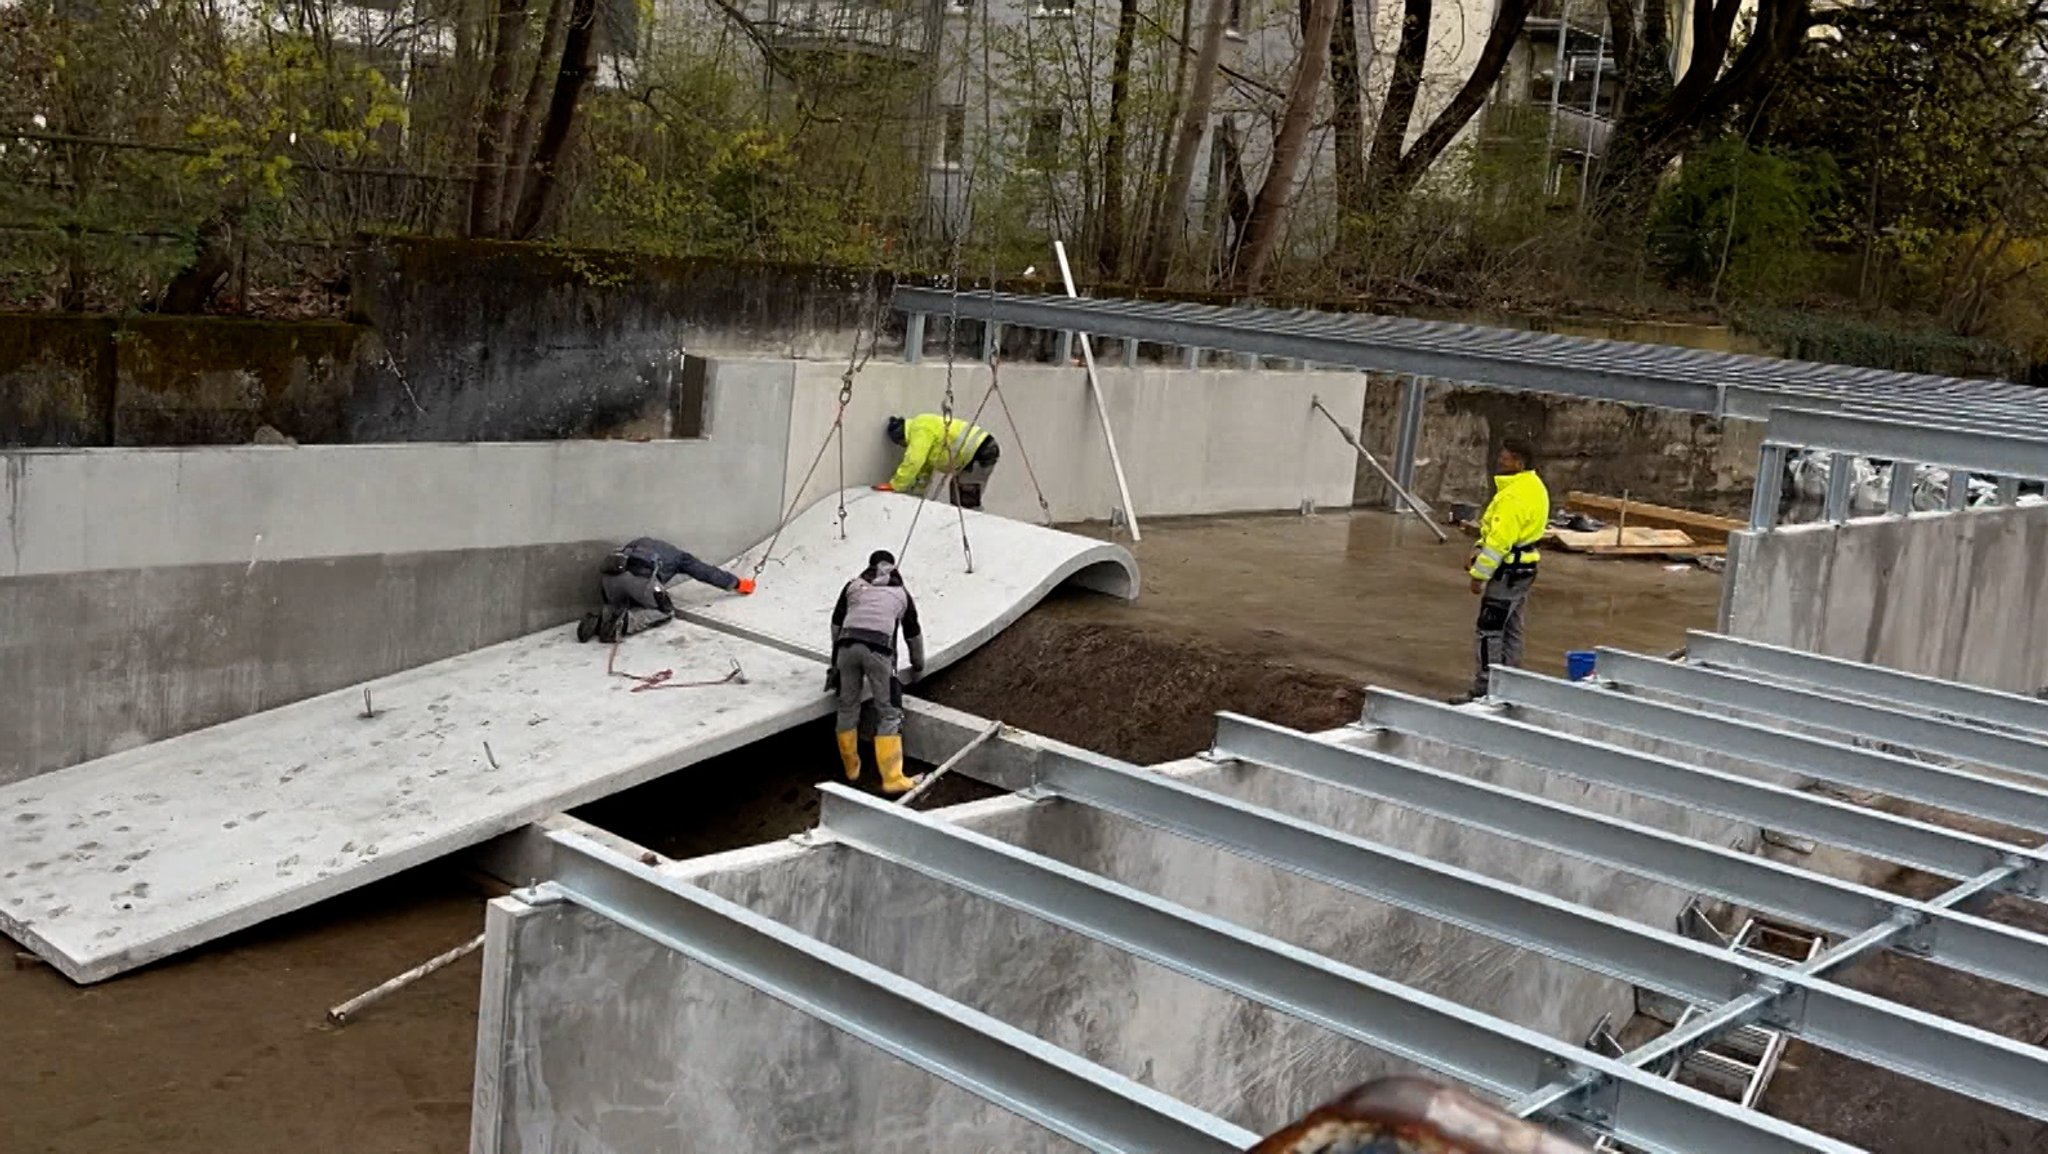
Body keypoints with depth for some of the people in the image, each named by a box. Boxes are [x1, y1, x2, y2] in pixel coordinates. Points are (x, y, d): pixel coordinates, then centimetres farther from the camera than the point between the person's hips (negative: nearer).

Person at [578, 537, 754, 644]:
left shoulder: (640, 544, 40)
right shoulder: (677, 556, 30)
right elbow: (706, 572, 36)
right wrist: (738, 584, 47)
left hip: (609, 572, 5)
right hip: (638, 576, -5)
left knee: (618, 607, 32)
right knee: (665, 612, 16)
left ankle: (600, 619, -1)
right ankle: (624, 622, -10)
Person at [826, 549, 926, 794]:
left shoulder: (853, 585, 27)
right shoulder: (901, 593, 26)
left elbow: (836, 624, 28)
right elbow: (914, 635, 33)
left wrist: (837, 658, 42)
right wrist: (918, 666, 49)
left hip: (847, 644, 2)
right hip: (878, 647, -2)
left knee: (848, 708, 17)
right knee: (888, 713, 2)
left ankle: (851, 768, 28)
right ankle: (892, 778, -3)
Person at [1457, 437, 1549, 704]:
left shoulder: (1515, 496, -23)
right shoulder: (1533, 486, 11)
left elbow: (1500, 540, -24)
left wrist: (1480, 574, -17)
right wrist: (1478, 554, 11)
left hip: (1508, 572, -11)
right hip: (1523, 569, 11)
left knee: (1490, 631, -5)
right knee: (1511, 630, 16)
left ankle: (1483, 691, -2)